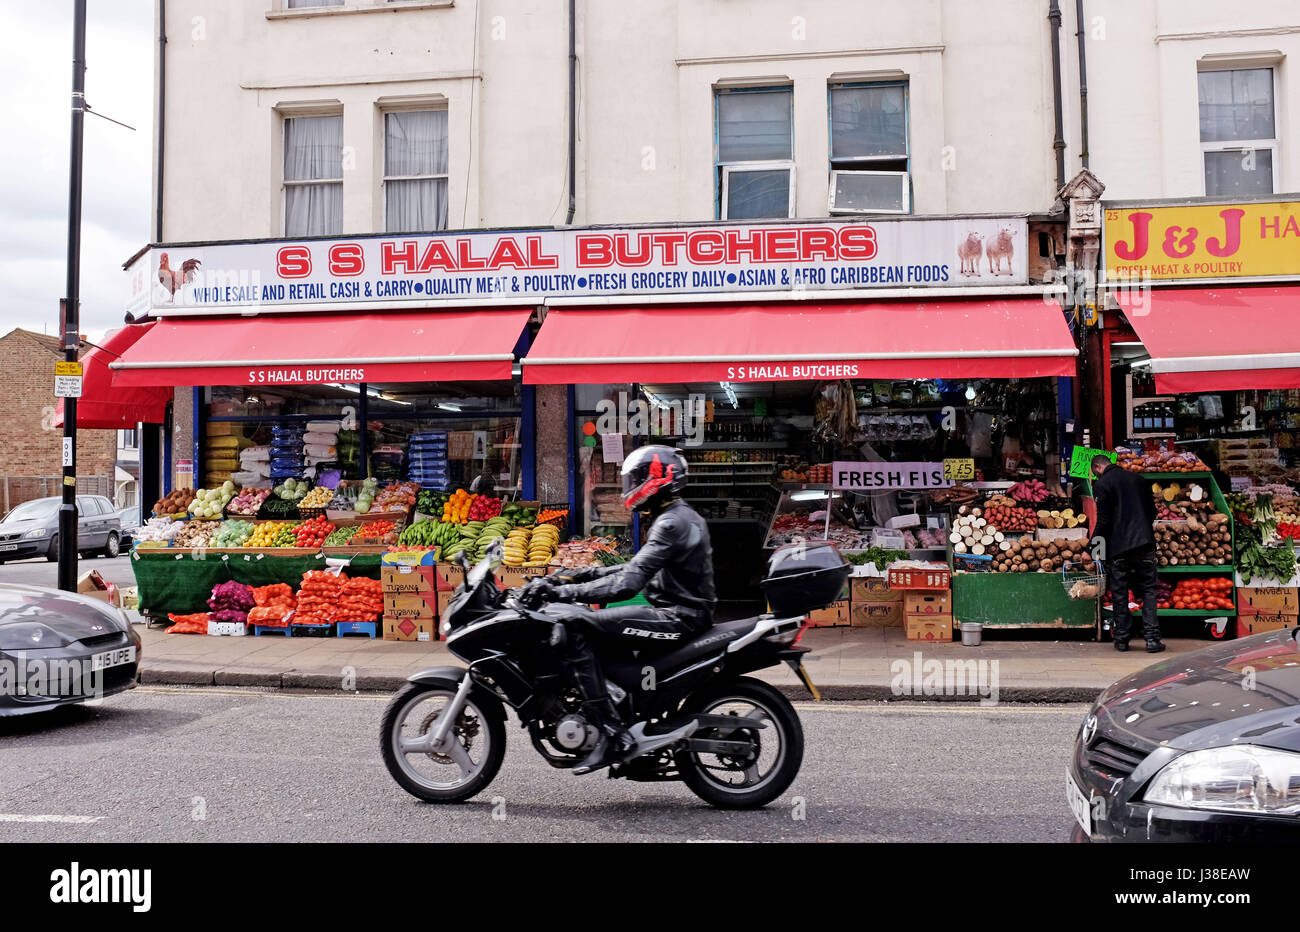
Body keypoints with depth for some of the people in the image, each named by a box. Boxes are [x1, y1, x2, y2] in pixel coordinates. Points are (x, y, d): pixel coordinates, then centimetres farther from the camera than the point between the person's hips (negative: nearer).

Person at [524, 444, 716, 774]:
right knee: (595, 620, 19)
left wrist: (562, 592, -25)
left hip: (678, 619, -11)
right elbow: (638, 568, 22)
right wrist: (580, 575, 14)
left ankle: (610, 734, -22)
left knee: (576, 627, -19)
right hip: (678, 613, 11)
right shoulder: (681, 516, 17)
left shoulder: (672, 523, -16)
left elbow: (627, 584, -25)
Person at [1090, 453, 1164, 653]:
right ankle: (1152, 638, -2)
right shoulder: (1138, 478, 11)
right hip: (1144, 543, 4)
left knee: (1119, 594, 5)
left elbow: (1103, 521, -9)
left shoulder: (1101, 485, -5)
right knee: (1148, 591, 6)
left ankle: (1121, 639, 9)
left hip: (1118, 548, -3)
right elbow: (1152, 511, 16)